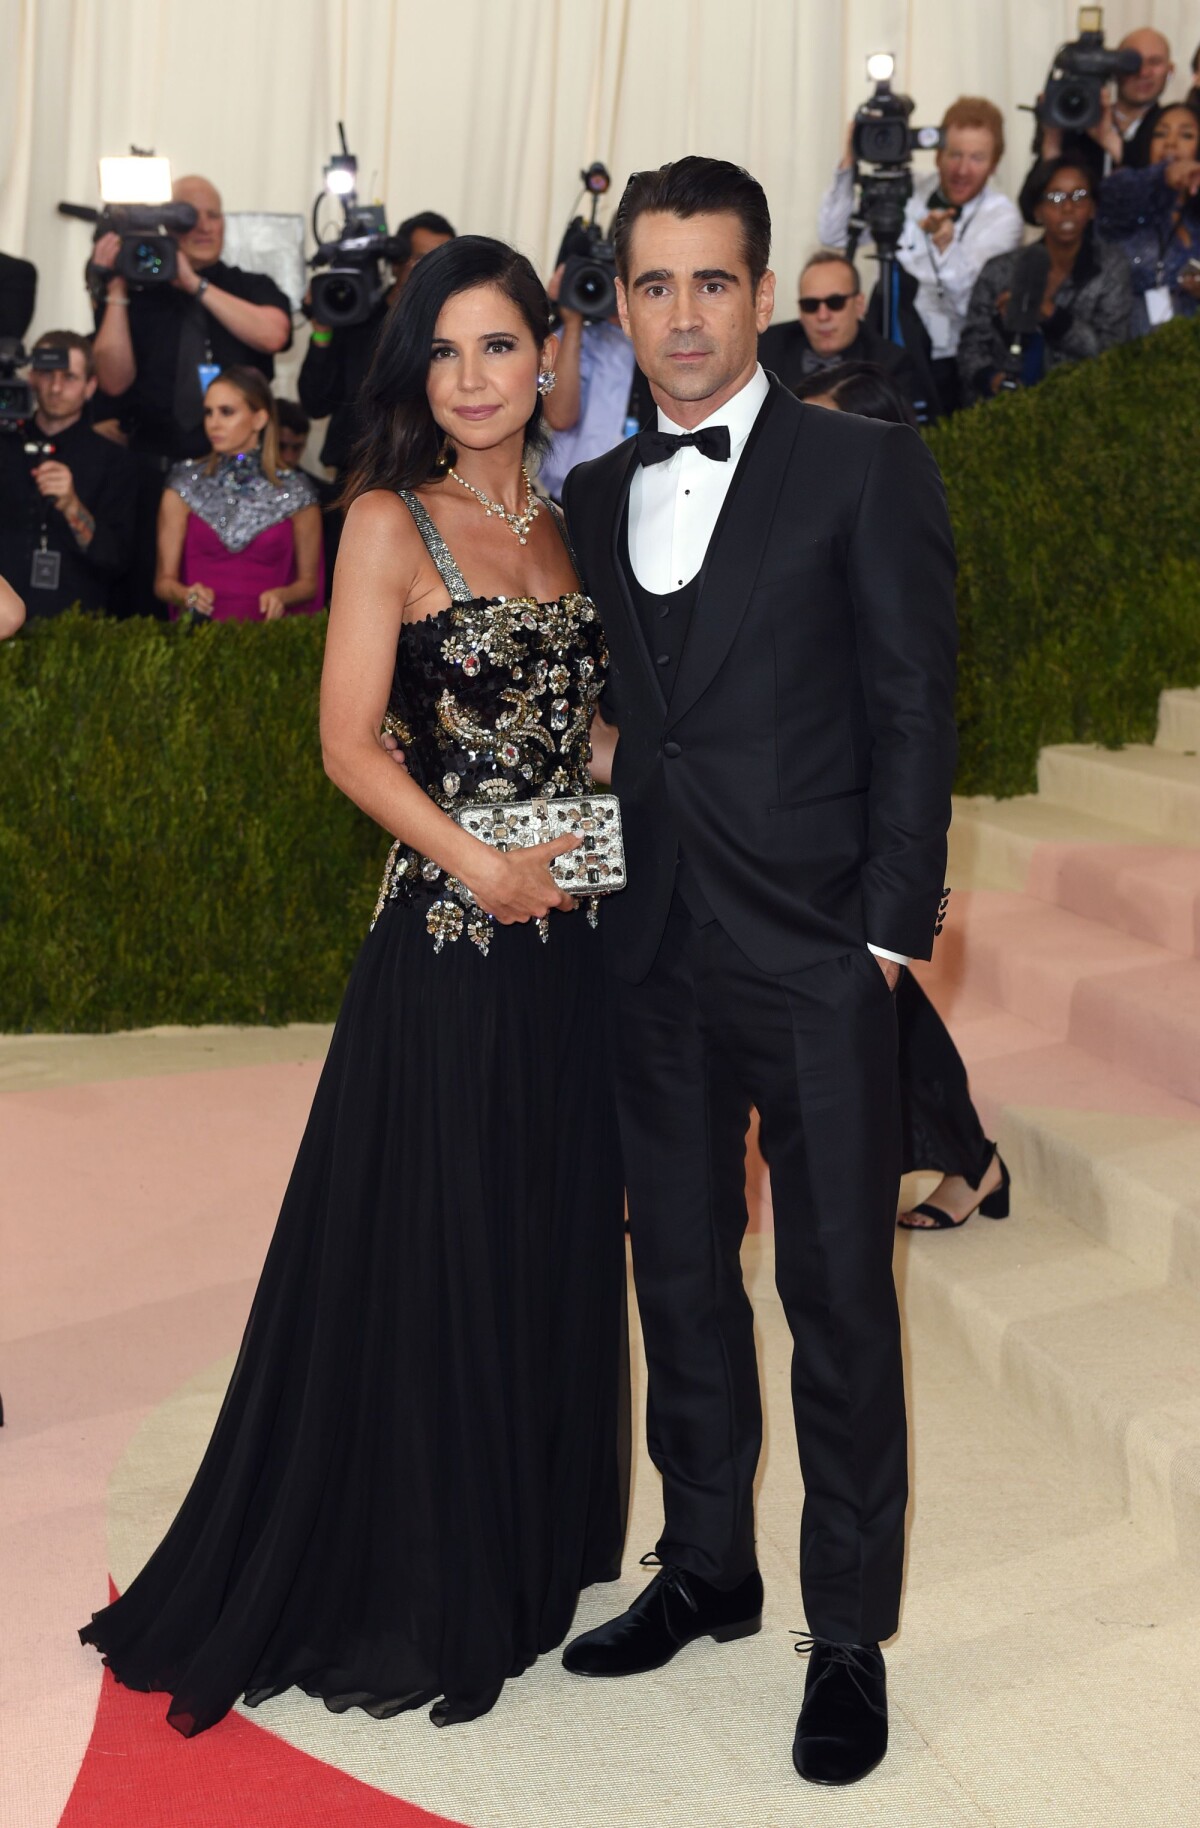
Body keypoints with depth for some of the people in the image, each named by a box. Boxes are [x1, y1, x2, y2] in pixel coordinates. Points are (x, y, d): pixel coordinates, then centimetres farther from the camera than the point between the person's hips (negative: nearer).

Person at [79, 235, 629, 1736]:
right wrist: (477, 867, -18)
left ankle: (530, 1550, 32)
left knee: (555, 1255, 14)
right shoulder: (390, 523, -5)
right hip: (444, 949, -6)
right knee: (427, 1262, 2)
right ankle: (409, 1595, 19)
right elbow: (349, 740, -11)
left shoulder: (569, 525, 13)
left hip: (569, 945, 6)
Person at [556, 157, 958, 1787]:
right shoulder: (594, 498, 13)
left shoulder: (865, 470, -2)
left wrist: (887, 933, -10)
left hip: (815, 967, -5)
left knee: (840, 1302, 2)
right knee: (682, 1281, 14)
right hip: (655, 964, 5)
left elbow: (914, 714, -5)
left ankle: (850, 1635, 15)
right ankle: (709, 1571, 30)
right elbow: (612, 714, 14)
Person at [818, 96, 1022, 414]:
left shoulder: (1002, 217, -5)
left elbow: (970, 301, -18)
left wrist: (946, 244, -36)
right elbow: (833, 234, 2)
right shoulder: (909, 193, 5)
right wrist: (849, 163, -9)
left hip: (948, 367, -3)